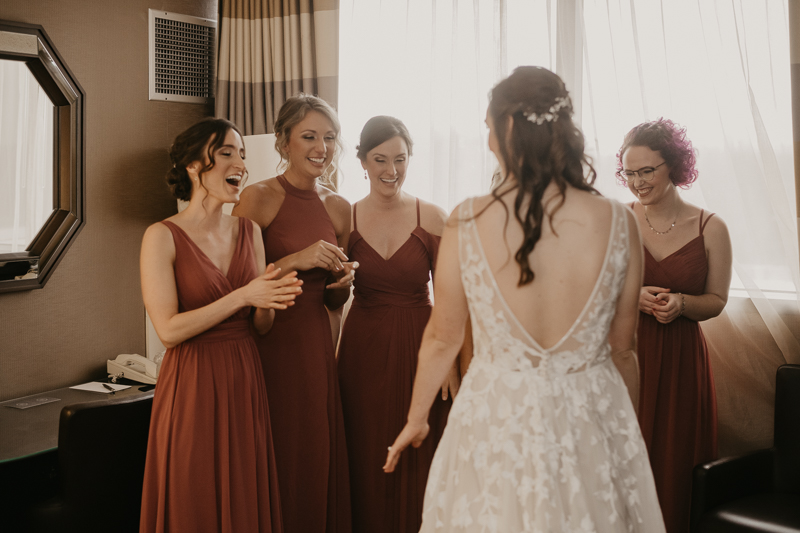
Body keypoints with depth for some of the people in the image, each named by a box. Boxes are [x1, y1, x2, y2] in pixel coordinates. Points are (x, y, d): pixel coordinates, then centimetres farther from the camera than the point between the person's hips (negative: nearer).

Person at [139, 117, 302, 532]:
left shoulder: (249, 231, 7)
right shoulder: (162, 237, -8)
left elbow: (262, 325, 10)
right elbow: (168, 330, -15)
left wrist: (269, 300, -12)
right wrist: (242, 296, -18)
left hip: (244, 380, 5)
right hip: (191, 383, -5)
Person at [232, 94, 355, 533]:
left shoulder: (339, 208, 11)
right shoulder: (259, 197, -7)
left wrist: (342, 281, -1)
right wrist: (295, 261, -20)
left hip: (316, 346, 5)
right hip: (268, 347, -5)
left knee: (319, 461, 9)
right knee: (276, 468, 0)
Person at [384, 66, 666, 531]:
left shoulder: (467, 223, -14)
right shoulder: (618, 223, -12)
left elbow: (442, 339, -3)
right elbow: (622, 348, 0)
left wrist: (417, 418, 15)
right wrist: (625, 421, 18)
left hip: (496, 420, -1)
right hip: (593, 421, 1)